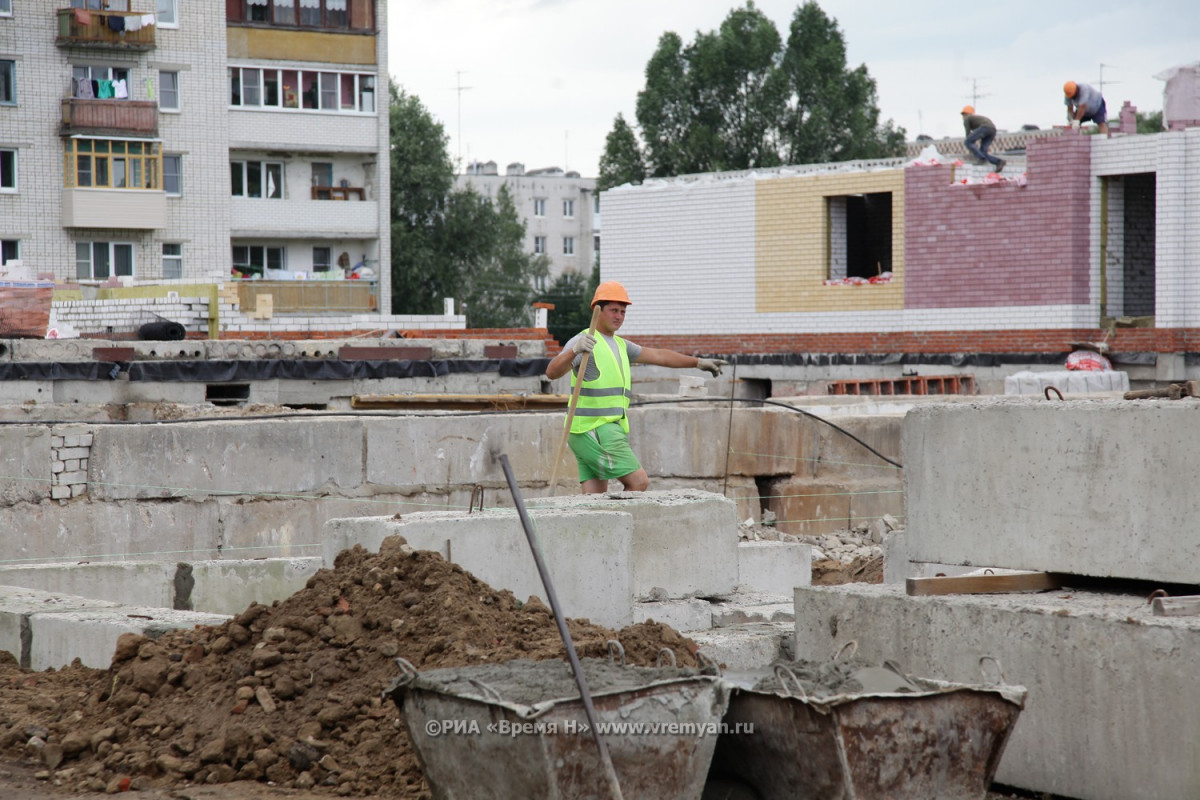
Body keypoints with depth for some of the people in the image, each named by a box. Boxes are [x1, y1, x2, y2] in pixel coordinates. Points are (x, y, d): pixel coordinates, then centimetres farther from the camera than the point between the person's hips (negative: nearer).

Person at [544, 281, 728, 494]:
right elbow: (552, 372, -24)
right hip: (593, 430, -9)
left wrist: (698, 362, 24)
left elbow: (657, 356, 27)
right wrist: (574, 351, -43)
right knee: (638, 481, -12)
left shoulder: (620, 345, 20)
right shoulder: (584, 341, -9)